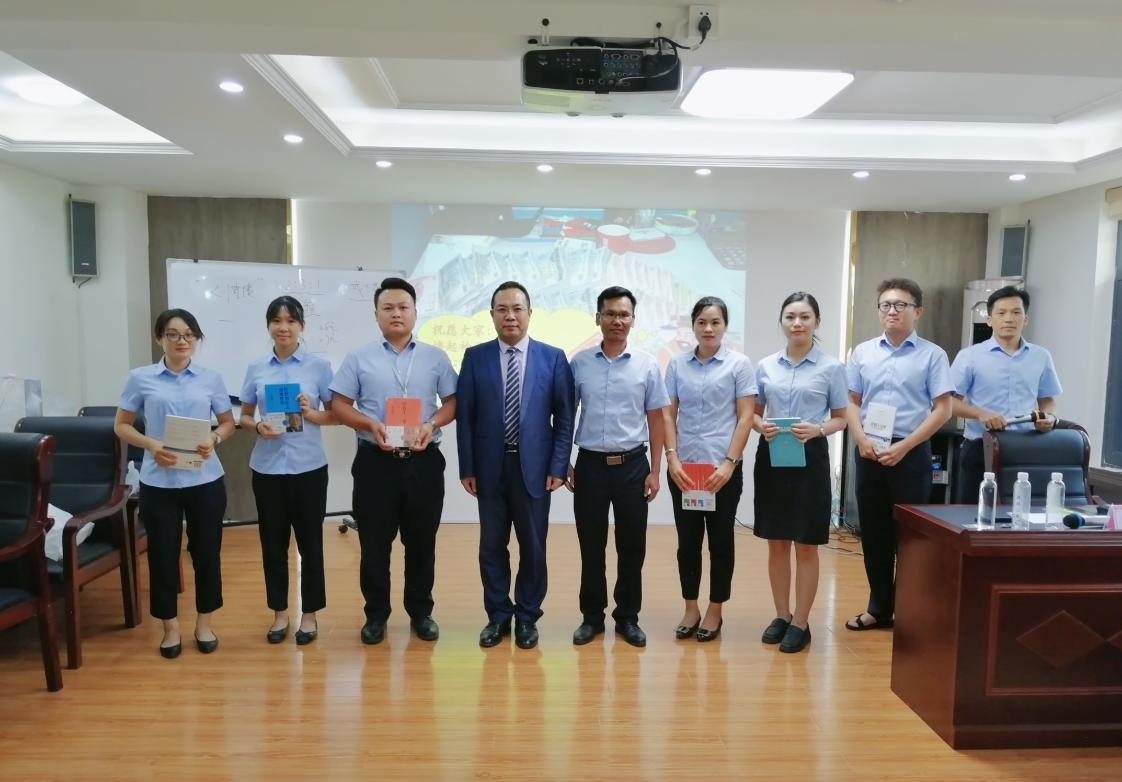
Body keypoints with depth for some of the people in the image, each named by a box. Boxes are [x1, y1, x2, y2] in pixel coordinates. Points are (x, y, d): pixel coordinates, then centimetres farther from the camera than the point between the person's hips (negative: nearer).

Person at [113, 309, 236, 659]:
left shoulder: (211, 378, 3)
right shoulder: (140, 378, 0)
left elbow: (228, 422, 10)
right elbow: (121, 425, 4)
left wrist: (214, 438, -12)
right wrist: (151, 445, -14)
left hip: (205, 480, 1)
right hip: (158, 482, -1)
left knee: (206, 552, 8)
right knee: (163, 553, 7)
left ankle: (205, 622, 26)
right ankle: (170, 626, 25)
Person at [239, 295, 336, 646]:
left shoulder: (319, 366, -2)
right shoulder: (256, 369, 5)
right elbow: (244, 416, 11)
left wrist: (311, 414, -18)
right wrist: (257, 427, -10)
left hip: (308, 467, -2)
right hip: (267, 467, 2)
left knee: (310, 542, 6)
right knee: (273, 542, 11)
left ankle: (309, 614, 22)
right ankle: (280, 613, 27)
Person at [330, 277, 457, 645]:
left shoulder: (436, 357, 5)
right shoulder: (359, 358, 3)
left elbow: (452, 402, 5)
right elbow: (339, 405, 2)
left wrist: (432, 424, -13)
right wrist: (371, 425, -14)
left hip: (423, 461, 1)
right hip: (375, 460, 0)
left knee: (422, 541, 11)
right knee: (374, 543, 8)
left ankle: (421, 612, 27)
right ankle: (376, 615, 25)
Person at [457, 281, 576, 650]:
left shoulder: (553, 357, 0)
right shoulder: (475, 357, 2)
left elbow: (564, 417, 1)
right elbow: (464, 415, 2)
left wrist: (558, 466, -5)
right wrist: (467, 468, -2)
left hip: (534, 466, -1)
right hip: (489, 467, 1)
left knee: (533, 547, 9)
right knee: (492, 546, 11)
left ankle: (527, 617, 26)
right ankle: (498, 615, 28)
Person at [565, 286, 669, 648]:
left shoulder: (646, 365, 1)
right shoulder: (578, 363, 1)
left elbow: (656, 420, 3)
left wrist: (655, 471, 0)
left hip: (632, 465, 0)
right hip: (590, 464, 0)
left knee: (632, 547, 8)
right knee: (591, 546, 8)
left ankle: (628, 617, 23)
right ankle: (592, 616, 23)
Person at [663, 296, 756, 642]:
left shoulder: (740, 364, -2)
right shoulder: (677, 364, 4)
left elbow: (745, 418, -5)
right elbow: (668, 414, 4)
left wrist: (729, 463, -12)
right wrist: (672, 458, -6)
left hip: (723, 468, -2)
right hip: (683, 467, 2)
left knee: (720, 539, 9)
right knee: (688, 540, 10)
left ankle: (715, 611, 23)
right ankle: (690, 609, 24)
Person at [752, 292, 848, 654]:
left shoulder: (831, 367, -1)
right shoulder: (766, 366, 6)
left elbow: (841, 418, 2)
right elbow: (754, 411, 11)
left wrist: (818, 429, -18)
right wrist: (761, 426, -11)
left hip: (810, 457, -3)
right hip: (771, 457, 3)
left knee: (806, 546, 4)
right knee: (777, 543, 11)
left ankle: (801, 622, 17)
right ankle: (781, 615, 25)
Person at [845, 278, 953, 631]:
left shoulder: (932, 355, -2)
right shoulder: (862, 352, 8)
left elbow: (942, 409, -6)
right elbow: (852, 402, 9)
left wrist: (903, 447, -13)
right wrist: (861, 439, -7)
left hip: (911, 453, -3)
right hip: (869, 451, 3)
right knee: (873, 531, 9)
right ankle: (879, 607, 22)